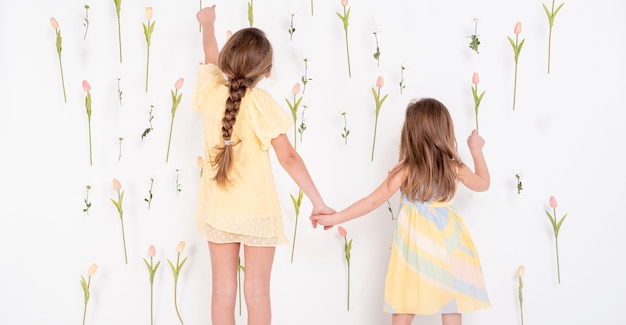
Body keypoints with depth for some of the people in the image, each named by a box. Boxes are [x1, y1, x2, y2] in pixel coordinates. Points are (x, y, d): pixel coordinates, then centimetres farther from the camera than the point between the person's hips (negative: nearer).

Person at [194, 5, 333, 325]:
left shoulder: (211, 91, -4)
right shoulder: (262, 103, -15)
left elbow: (211, 59, 19)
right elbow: (288, 158, -15)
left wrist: (208, 24, 38)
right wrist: (318, 202, -10)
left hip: (216, 209, 4)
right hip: (257, 210, -4)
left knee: (223, 290, 10)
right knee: (257, 291, 5)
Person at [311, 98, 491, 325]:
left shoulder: (405, 170, -9)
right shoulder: (455, 168, -2)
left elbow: (373, 201, -9)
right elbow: (483, 184, 18)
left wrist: (334, 218, -3)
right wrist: (476, 150, 29)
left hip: (416, 246, -2)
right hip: (446, 244, 2)